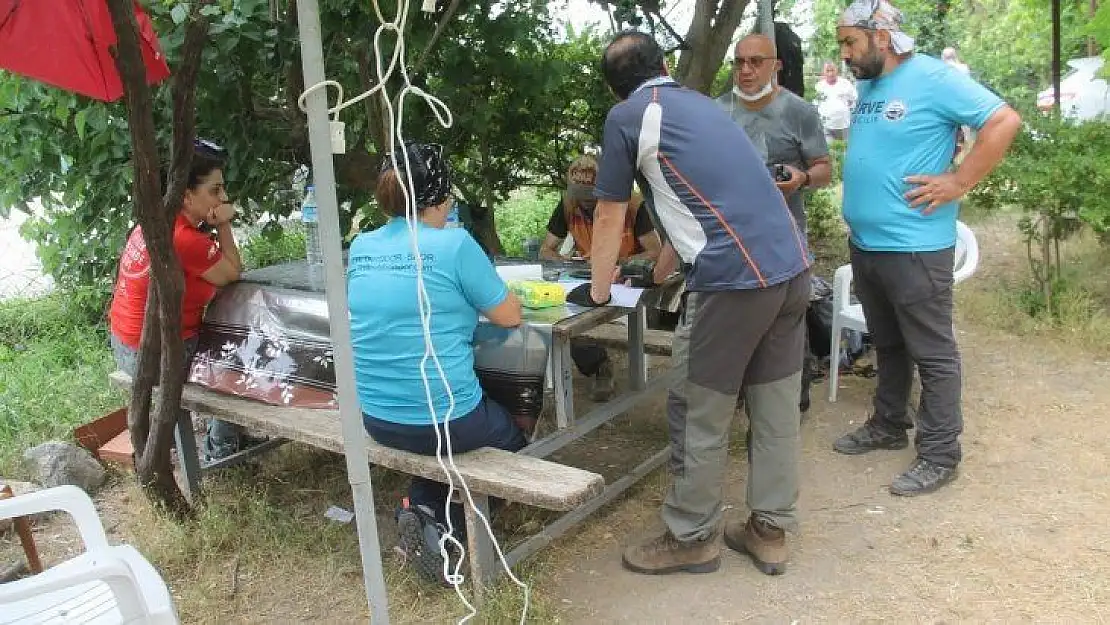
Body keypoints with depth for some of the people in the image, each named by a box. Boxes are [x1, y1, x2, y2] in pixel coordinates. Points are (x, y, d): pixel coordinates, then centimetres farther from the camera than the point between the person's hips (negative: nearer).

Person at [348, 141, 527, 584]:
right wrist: (477, 293, 12)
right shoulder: (453, 243, -15)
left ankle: (423, 506, 11)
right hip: (445, 420, -6)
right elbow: (510, 316, -7)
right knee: (511, 438, 25)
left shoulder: (361, 248, 2)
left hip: (376, 420, 6)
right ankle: (441, 518, 4)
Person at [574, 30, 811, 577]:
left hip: (734, 279, -8)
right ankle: (770, 532, 28)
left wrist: (598, 290, 24)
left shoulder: (626, 117, 3)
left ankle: (691, 539, 21)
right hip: (792, 267, 8)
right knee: (776, 406, 15)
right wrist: (658, 273, 46)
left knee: (699, 416, 7)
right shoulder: (701, 104, 25)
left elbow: (609, 216, 9)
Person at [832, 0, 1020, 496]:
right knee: (886, 345, 20)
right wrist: (857, 198, 10)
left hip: (914, 247, -8)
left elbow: (1005, 122, -16)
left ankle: (939, 455, 11)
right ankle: (888, 425, 35)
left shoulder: (934, 78, -13)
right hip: (864, 243, 8)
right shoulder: (866, 86, 12)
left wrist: (957, 183, -17)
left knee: (932, 354, 2)